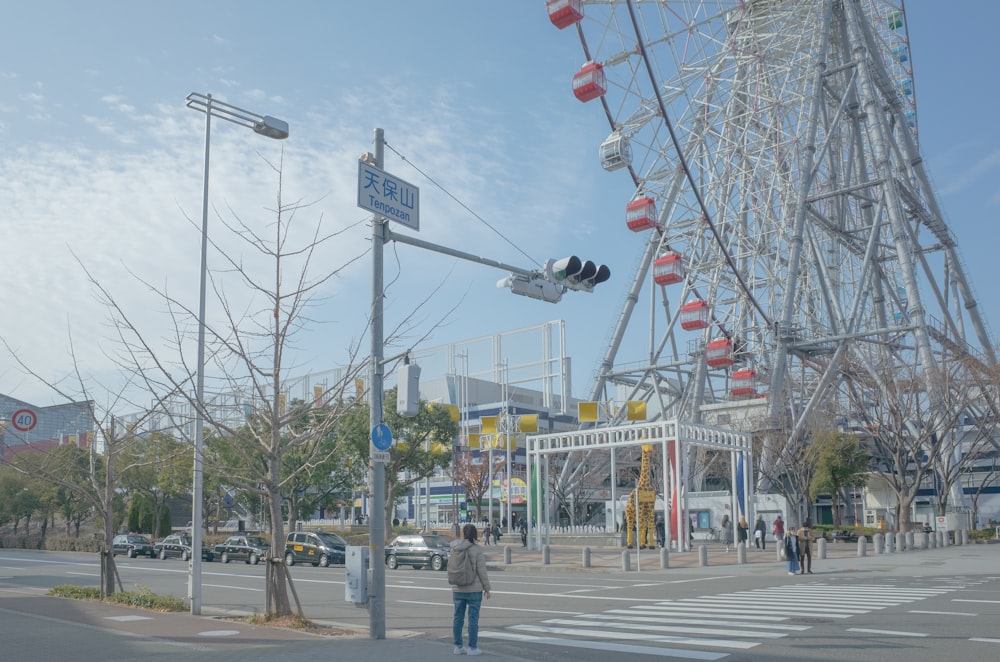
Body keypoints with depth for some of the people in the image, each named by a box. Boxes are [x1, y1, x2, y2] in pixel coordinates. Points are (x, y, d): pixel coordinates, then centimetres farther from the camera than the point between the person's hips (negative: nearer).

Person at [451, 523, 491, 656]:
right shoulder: (478, 550, -12)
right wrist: (487, 588, -2)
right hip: (474, 590, -4)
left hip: (458, 589, 4)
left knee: (458, 618, 10)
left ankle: (458, 646, 16)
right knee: (473, 618, 3)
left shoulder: (455, 548, -2)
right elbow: (482, 571, -11)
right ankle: (472, 648, 6)